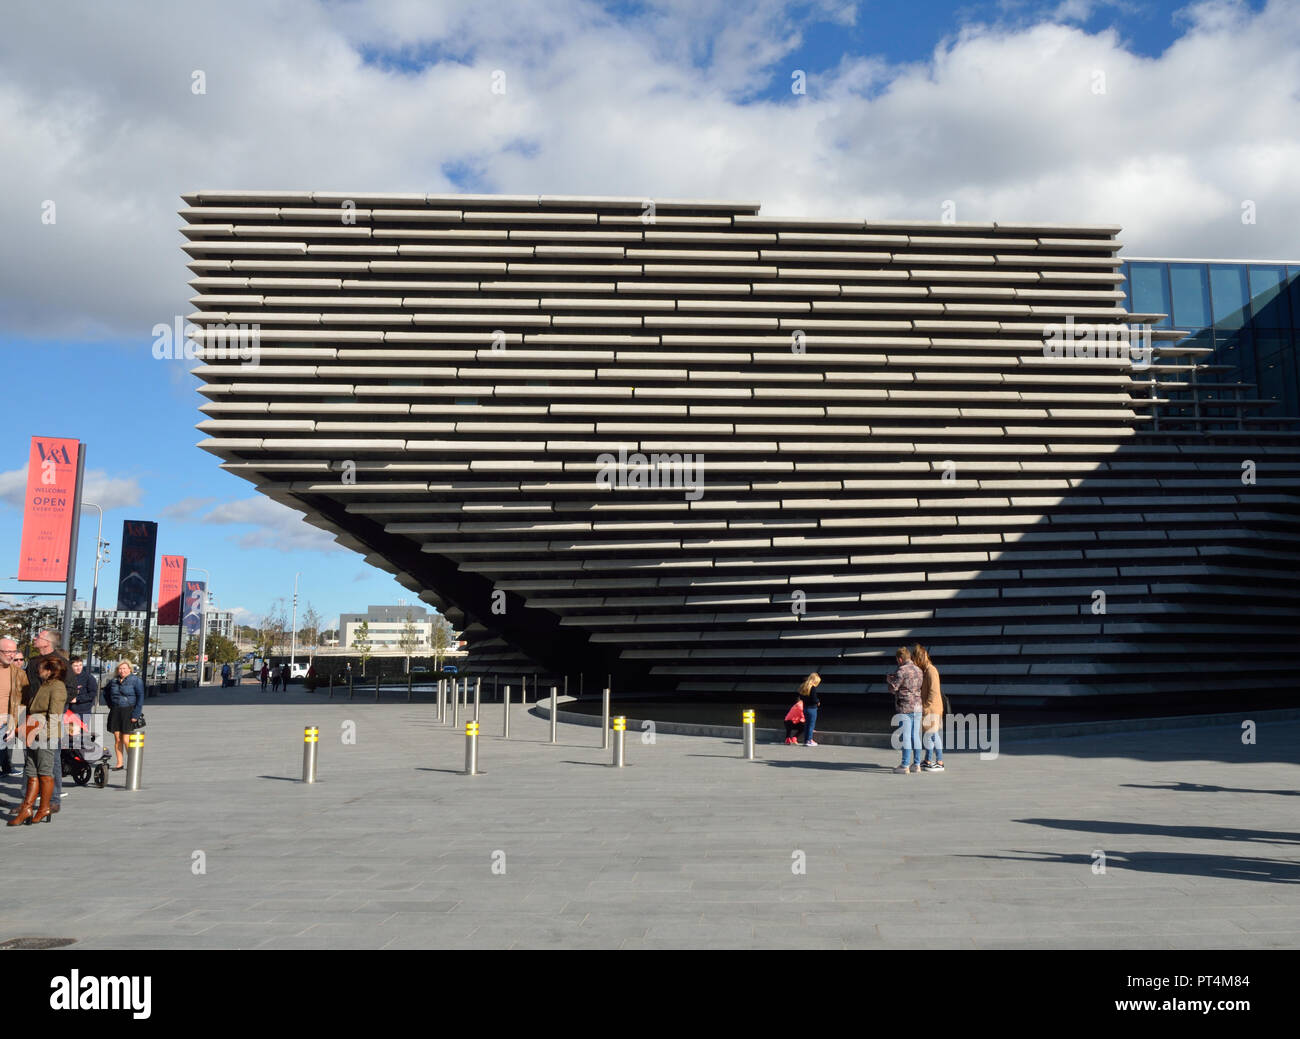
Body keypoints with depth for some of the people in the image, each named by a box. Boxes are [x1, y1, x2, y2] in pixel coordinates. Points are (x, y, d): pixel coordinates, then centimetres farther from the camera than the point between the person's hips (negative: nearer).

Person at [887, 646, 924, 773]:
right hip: (918, 707, 7)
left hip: (904, 708, -7)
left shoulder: (901, 671, -13)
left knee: (905, 736, -4)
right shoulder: (918, 670, 10)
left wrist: (889, 679, 11)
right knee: (916, 736, 11)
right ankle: (917, 764, 15)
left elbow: (893, 688, -12)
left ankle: (905, 765, -2)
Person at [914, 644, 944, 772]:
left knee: (933, 735, -4)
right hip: (926, 710, 9)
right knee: (926, 735, 15)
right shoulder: (923, 670, 12)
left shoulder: (931, 670, -17)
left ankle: (939, 763, 2)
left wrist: (926, 707, -20)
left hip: (932, 709, -9)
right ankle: (928, 761, 24)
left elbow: (934, 692, -20)